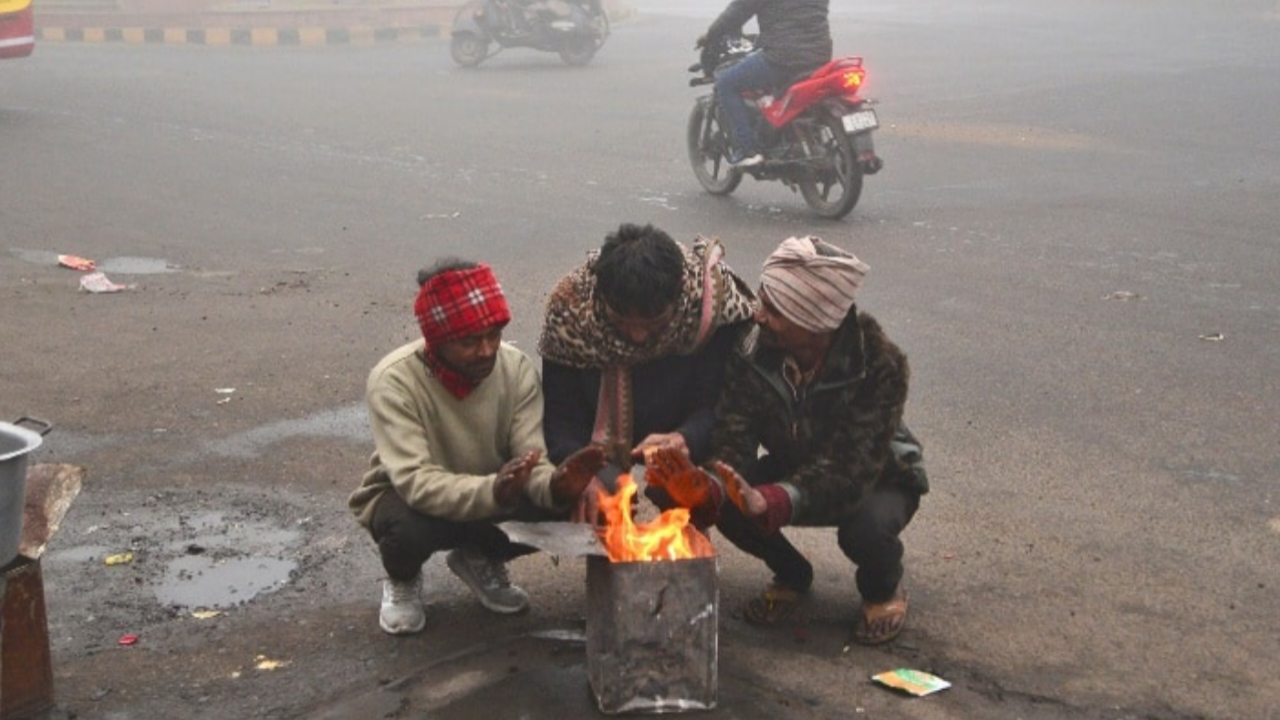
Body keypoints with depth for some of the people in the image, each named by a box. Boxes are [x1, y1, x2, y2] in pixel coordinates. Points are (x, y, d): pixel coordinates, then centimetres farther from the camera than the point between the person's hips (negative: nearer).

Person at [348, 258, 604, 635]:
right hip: (404, 497, -4)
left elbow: (532, 461, -20)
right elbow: (416, 482, -37)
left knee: (558, 505, -24)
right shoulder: (394, 381, -28)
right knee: (408, 528, -38)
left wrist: (555, 486, -45)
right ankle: (402, 580, 2)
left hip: (490, 493, 4)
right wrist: (493, 492, -54)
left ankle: (480, 560, 9)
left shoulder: (517, 368, -17)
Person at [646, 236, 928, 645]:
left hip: (876, 478, -3)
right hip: (795, 470, 4)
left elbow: (851, 468, -39)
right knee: (725, 502, -26)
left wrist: (771, 502, -56)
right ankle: (791, 574, 7)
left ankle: (884, 587, 2)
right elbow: (734, 439, -27)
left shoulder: (879, 364, -32)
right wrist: (707, 488, -52)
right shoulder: (753, 353, -21)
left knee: (866, 527, -37)